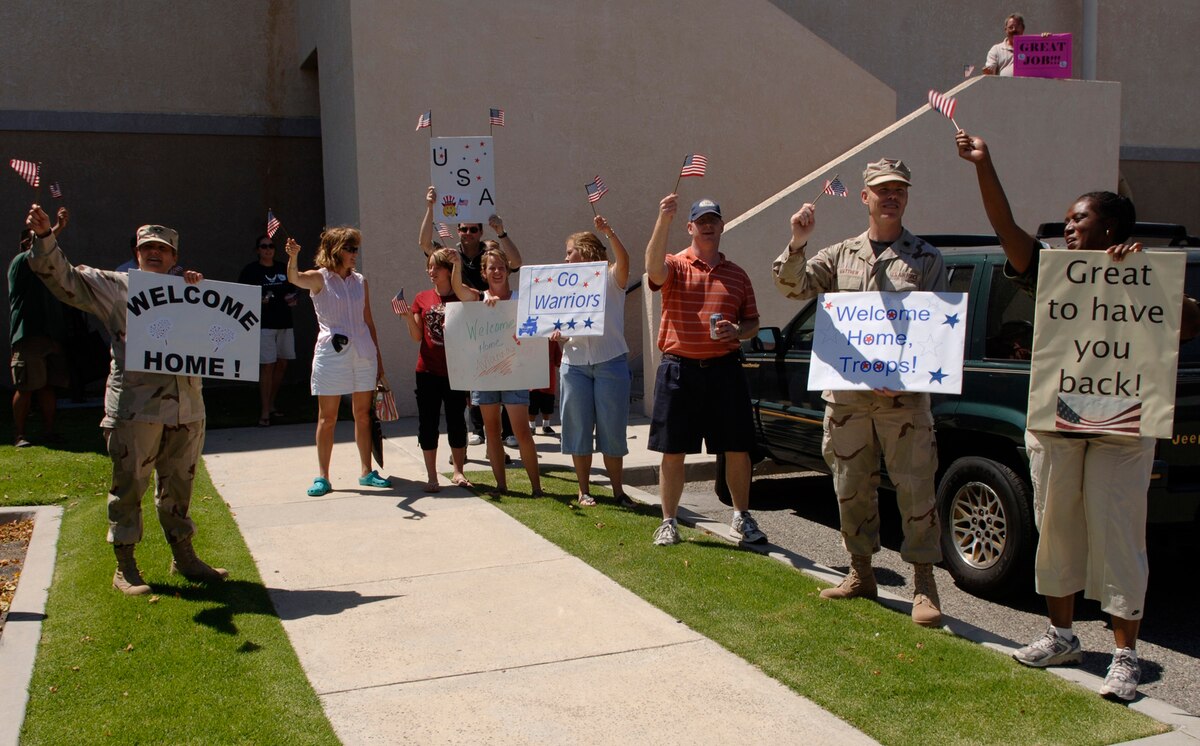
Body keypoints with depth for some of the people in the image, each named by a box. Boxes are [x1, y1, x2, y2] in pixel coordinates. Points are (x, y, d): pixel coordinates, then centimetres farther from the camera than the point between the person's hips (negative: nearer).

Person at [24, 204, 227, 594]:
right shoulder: (113, 287, 7)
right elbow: (63, 278, 1)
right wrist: (44, 237, -13)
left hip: (186, 407, 4)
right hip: (134, 407, -4)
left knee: (178, 486, 14)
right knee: (129, 486, 1)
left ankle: (184, 557, 26)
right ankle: (125, 567, 13)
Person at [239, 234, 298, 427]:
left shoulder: (283, 268, 13)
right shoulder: (251, 270, 0)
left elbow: (292, 291, 25)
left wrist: (292, 300, 4)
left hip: (285, 323, 6)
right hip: (264, 324, -5)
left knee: (282, 364, 8)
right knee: (267, 366, -9)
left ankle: (271, 405, 21)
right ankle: (264, 412, -6)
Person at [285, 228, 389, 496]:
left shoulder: (360, 281, 11)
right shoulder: (320, 278, -3)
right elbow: (295, 278, -25)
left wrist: (378, 357, 14)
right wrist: (293, 257, -47)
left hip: (362, 353, 4)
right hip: (331, 353, -4)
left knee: (363, 414, 9)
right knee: (327, 417, 2)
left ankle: (366, 472, 20)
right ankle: (323, 477, 9)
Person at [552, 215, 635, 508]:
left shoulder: (610, 279, -1)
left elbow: (623, 260, -23)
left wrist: (609, 232, -38)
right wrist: (557, 333, -5)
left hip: (610, 362, -4)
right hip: (575, 364, 4)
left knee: (612, 429, 1)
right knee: (579, 428, 6)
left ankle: (618, 489, 13)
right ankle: (584, 490, 17)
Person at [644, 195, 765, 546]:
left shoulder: (736, 274, 12)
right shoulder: (675, 266, 1)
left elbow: (753, 323, 16)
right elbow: (654, 267, -24)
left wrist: (736, 331, -7)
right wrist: (664, 220, -35)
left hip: (725, 369, 3)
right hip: (679, 369, -2)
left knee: (737, 449, 6)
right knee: (673, 451, 4)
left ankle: (742, 517, 24)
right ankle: (668, 522, 17)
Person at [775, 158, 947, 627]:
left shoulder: (926, 259, 4)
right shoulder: (841, 255, 13)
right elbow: (794, 287, 7)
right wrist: (797, 245, -11)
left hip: (904, 396, -3)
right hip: (845, 394, 3)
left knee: (916, 489, -3)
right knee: (851, 487, 11)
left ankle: (923, 585, 7)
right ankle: (861, 573, 25)